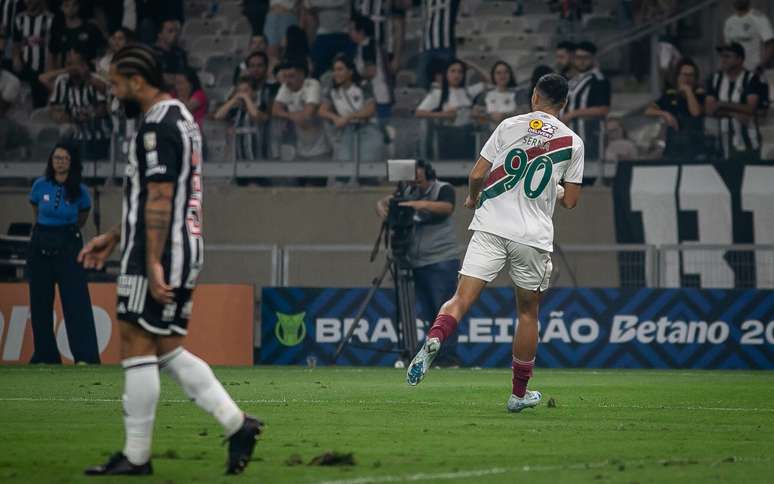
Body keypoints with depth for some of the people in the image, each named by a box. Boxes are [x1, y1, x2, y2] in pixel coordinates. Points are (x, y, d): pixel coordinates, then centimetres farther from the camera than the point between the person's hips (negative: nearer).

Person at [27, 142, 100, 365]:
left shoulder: (79, 191, -6)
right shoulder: (40, 186, -4)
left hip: (68, 247, -2)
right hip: (41, 246, 2)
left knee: (76, 302, -9)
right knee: (40, 302, 5)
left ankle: (86, 357, -12)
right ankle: (45, 356, 14)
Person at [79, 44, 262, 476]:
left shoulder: (158, 125, -14)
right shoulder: (181, 118, 19)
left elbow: (161, 199, -20)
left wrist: (153, 262, -23)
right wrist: (114, 238, 28)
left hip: (161, 255, -10)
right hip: (185, 250, 10)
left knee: (137, 349, -4)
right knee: (168, 352, 13)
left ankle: (136, 456, 0)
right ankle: (237, 423, 7)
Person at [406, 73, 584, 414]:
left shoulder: (510, 126, 4)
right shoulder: (573, 142, 5)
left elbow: (477, 175, 2)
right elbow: (570, 200, 8)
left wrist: (473, 198, 23)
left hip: (490, 227, -1)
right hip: (534, 237, 1)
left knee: (461, 299, -7)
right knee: (528, 312, 16)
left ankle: (433, 340, -38)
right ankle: (519, 393, 23)